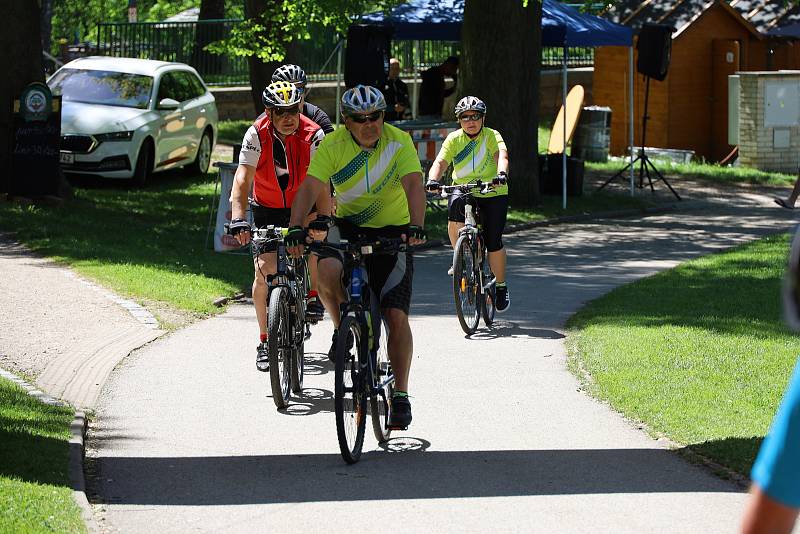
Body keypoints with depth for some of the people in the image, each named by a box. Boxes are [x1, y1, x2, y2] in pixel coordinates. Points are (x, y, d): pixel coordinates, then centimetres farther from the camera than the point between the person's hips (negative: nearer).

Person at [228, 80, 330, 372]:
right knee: (264, 269, -12)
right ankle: (265, 341, -1)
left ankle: (313, 296, 3)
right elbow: (242, 179, -25)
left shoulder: (313, 134, -22)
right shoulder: (257, 134, -20)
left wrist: (323, 218, -41)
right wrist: (238, 219, -37)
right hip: (267, 208, 0)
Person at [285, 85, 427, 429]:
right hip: (349, 227, 1)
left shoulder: (399, 142, -14)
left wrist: (416, 226, -44)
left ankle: (400, 395, 4)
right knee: (327, 271, -32)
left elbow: (413, 184, -27)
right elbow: (310, 187, -22)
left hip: (393, 232, -1)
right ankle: (343, 330, -2)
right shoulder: (332, 146, -12)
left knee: (396, 317, -9)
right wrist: (295, 228, -39)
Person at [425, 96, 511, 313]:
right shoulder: (454, 139, 0)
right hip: (463, 190, 2)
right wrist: (432, 180, -32)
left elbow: (501, 156, -24)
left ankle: (501, 287, 13)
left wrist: (501, 173, -46)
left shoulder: (492, 136, -6)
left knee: (493, 243, -8)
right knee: (455, 206, -32)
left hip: (493, 194, -1)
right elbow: (440, 162, -12)